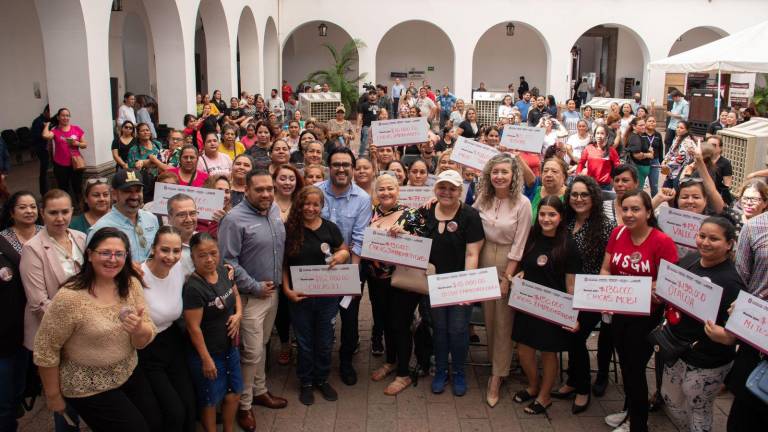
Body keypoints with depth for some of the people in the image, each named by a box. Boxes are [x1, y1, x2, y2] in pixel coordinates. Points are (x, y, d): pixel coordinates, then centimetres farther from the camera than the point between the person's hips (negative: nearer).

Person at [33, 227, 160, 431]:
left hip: (129, 374, 6)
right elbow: (46, 349, -14)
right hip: (89, 388, -5)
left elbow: (145, 340, -6)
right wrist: (53, 396, -5)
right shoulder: (69, 298, -24)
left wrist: (139, 329, -29)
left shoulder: (131, 285, -7)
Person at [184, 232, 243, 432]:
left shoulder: (223, 271, -5)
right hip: (208, 353, -7)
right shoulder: (193, 288, -25)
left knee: (234, 393, 21)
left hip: (230, 347, 7)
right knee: (211, 400, 13)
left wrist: (238, 314, -7)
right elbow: (193, 327, -21)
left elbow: (236, 296, 13)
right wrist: (206, 359, -17)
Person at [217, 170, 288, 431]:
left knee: (261, 346, 20)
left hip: (272, 292, 7)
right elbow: (227, 261, -21)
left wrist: (277, 284, 10)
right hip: (250, 296, -6)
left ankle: (259, 391, 36)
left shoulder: (275, 210, 3)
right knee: (251, 353, 0)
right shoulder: (235, 219, -19)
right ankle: (243, 404, 17)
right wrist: (255, 287, -17)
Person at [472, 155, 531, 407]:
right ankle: (497, 364, 30)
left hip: (509, 264, -4)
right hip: (485, 261, 4)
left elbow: (519, 244, -13)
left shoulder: (522, 203, -14)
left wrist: (507, 278, -12)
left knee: (503, 321, 2)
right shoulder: (483, 198, 0)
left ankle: (497, 377, 13)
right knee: (488, 317, 12)